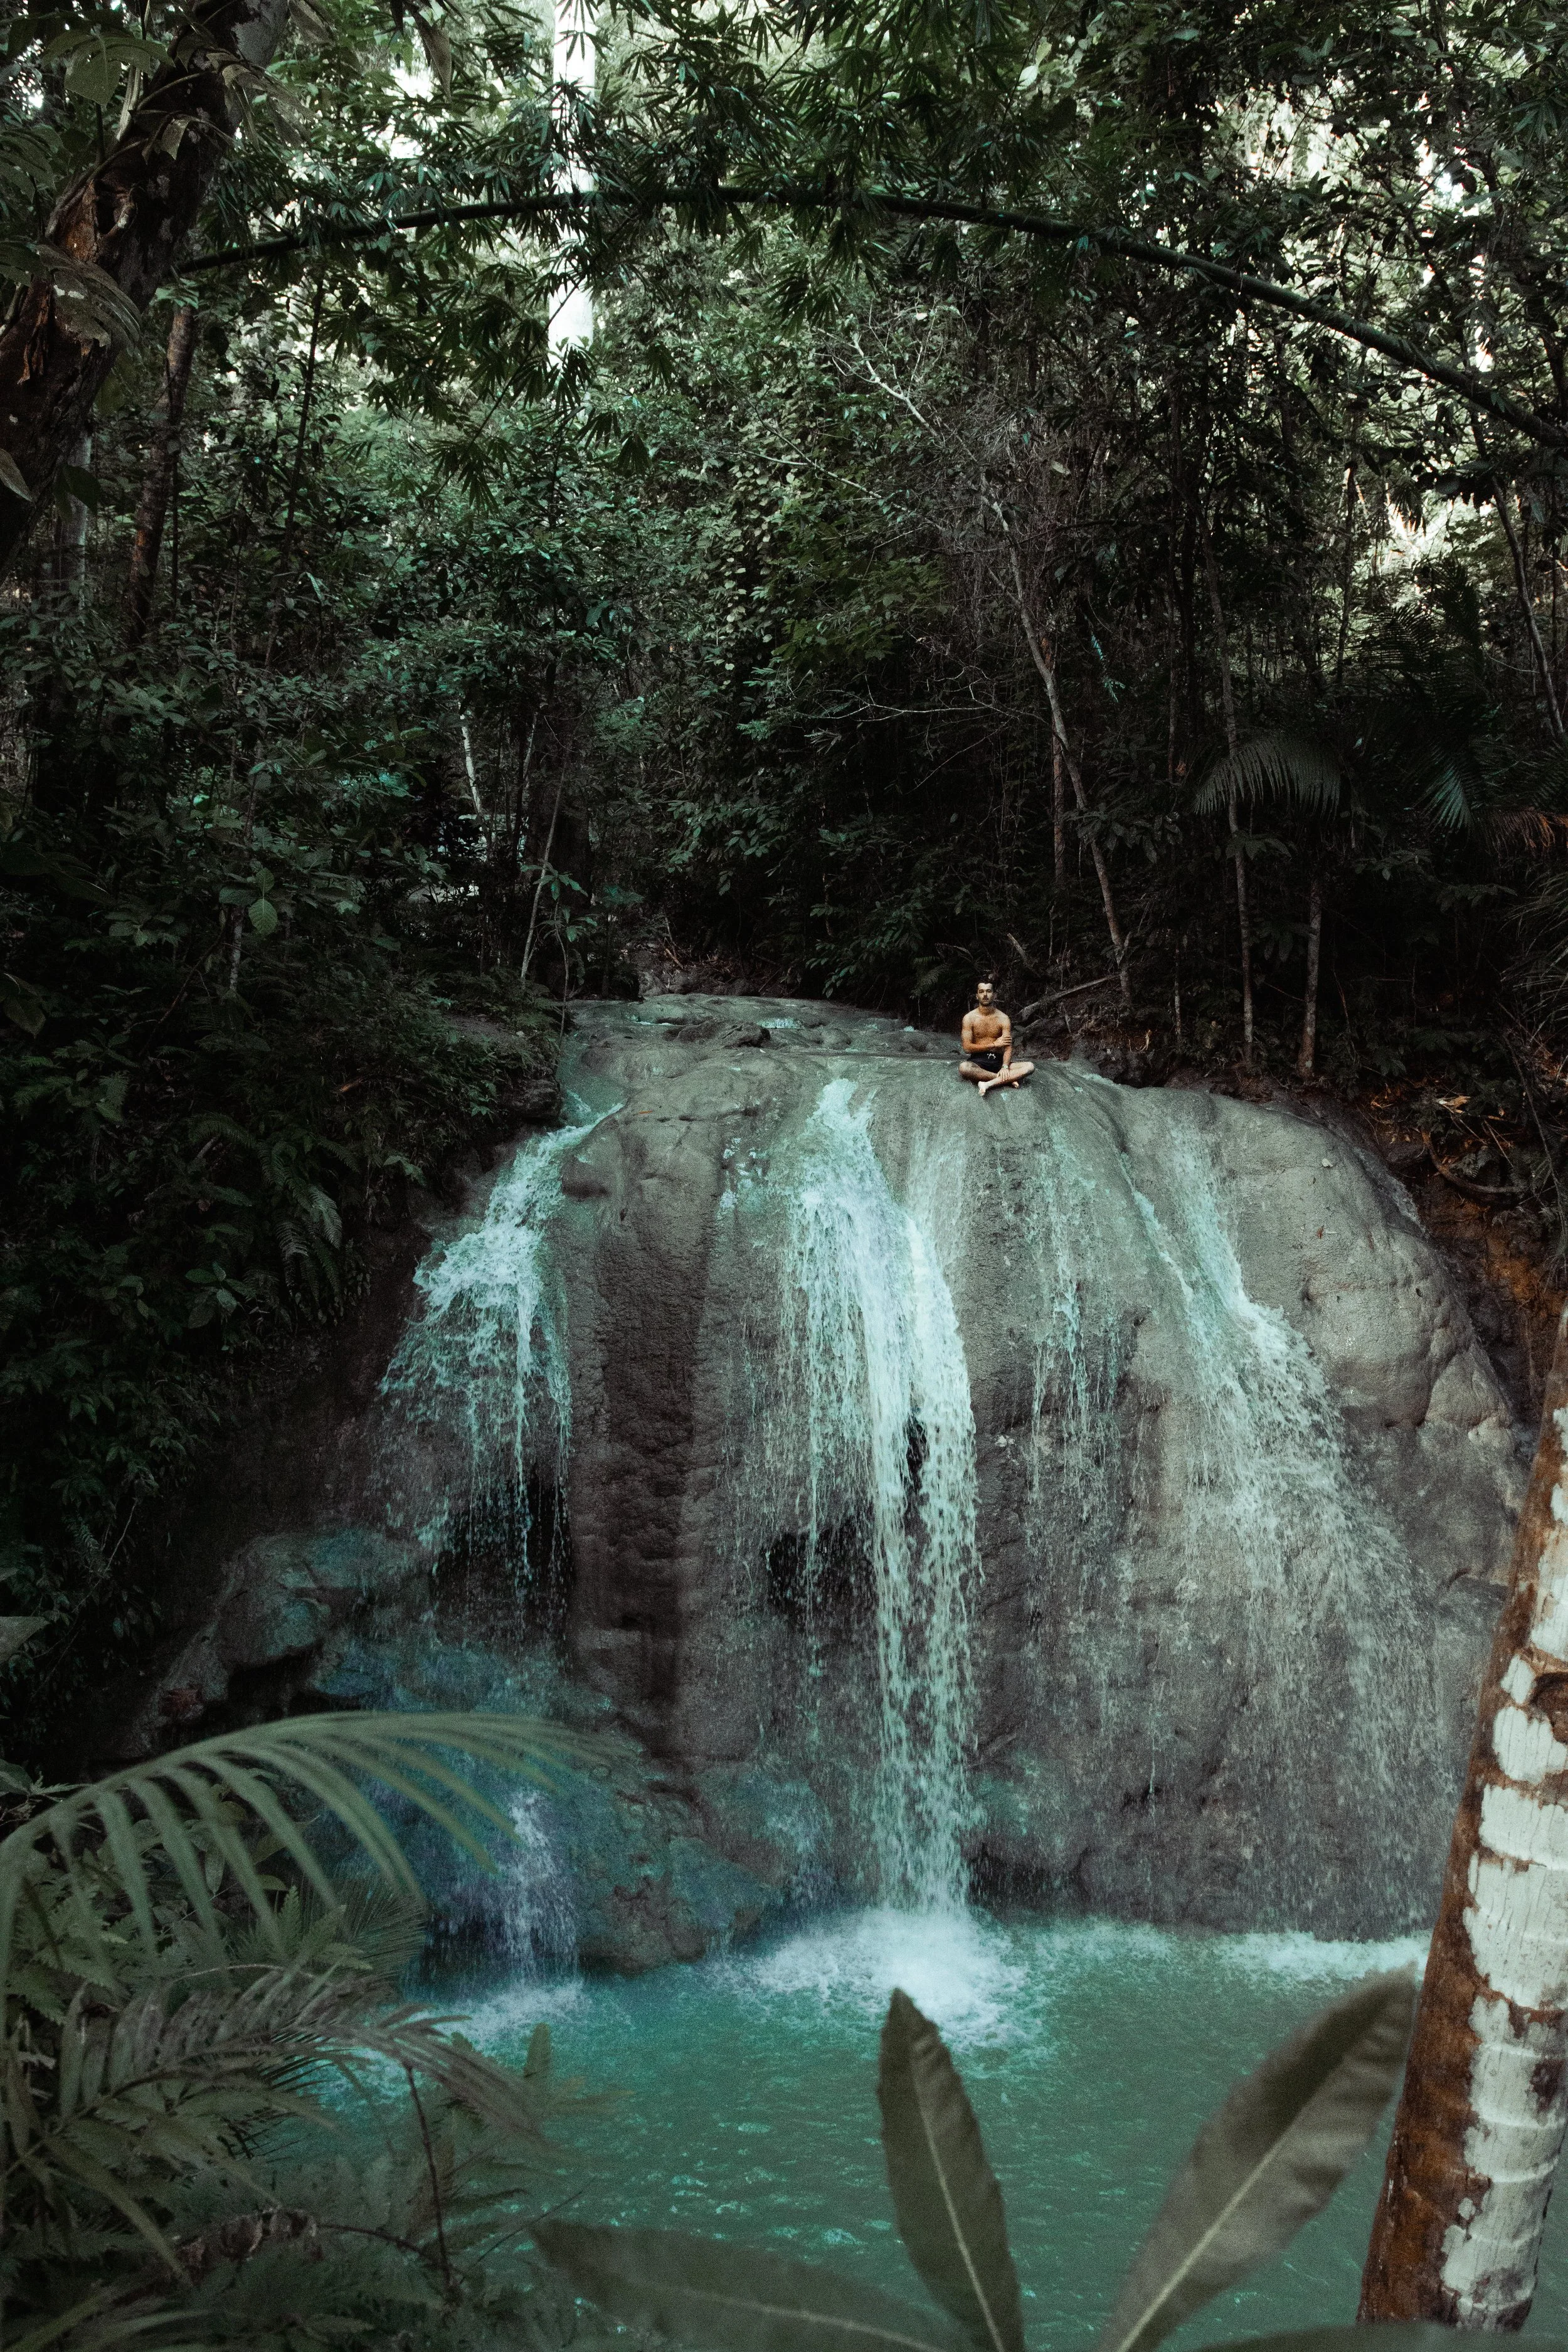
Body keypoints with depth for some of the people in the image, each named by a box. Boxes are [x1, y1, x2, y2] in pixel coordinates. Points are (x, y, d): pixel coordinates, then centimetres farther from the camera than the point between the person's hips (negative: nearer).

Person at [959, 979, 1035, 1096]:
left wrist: (1005, 1067, -25)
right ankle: (1007, 1079, -28)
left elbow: (1008, 1047, -6)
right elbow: (967, 1048, -8)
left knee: (1029, 1066, -23)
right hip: (978, 1061, -2)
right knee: (963, 1067, -39)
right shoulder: (969, 1018, -1)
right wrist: (994, 1045, -10)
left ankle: (989, 1084, -37)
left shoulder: (1003, 1019, 3)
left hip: (998, 1060, 2)